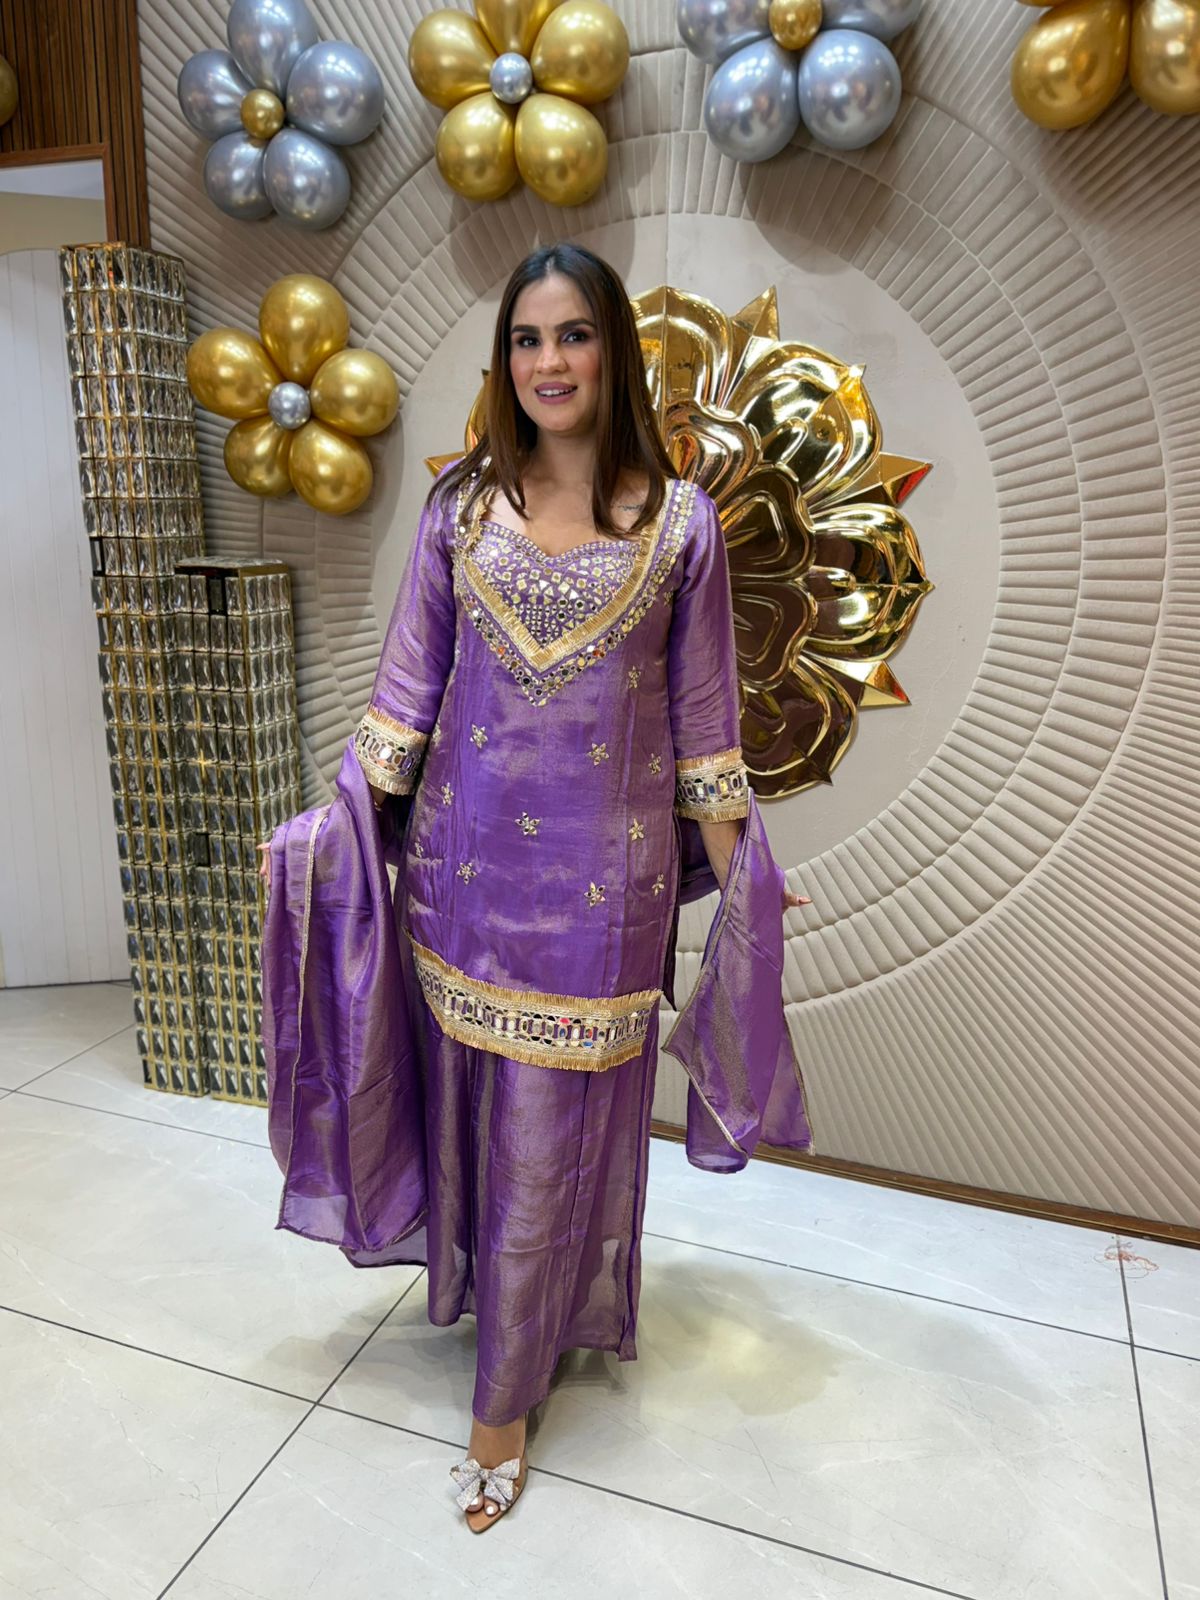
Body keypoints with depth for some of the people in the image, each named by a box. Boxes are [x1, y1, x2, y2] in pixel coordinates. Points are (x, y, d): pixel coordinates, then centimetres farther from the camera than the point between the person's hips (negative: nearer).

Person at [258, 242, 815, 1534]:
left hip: (602, 870, -2)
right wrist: (339, 825, 2)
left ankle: (507, 1402, 29)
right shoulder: (462, 504, 4)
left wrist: (733, 864, 4)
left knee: (555, 1133, 7)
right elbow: (406, 688, 5)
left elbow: (699, 715, 2)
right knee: (480, 1109, 16)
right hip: (467, 854, 3)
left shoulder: (679, 521, -1)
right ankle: (499, 1293, 47)